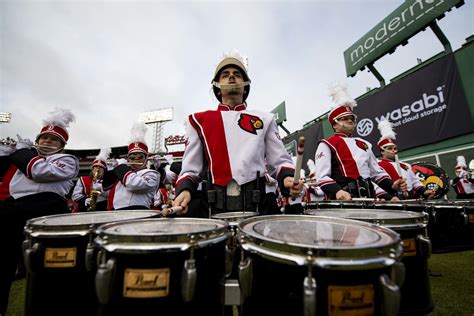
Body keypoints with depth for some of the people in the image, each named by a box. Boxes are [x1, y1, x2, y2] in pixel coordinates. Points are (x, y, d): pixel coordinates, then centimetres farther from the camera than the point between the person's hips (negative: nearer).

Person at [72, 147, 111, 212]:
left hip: (103, 209, -1)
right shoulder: (83, 179, 14)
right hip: (85, 210, 1)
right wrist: (85, 200, -12)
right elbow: (75, 195, 8)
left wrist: (102, 188, -15)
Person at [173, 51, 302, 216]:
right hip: (214, 208, 0)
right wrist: (184, 190, -11)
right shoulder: (200, 121, 11)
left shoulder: (264, 120, 12)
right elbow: (190, 168, 8)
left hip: (255, 207, 1)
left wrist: (287, 178, -13)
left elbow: (279, 160, 8)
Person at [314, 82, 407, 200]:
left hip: (368, 197, 6)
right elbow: (322, 177, -8)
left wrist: (392, 186, 8)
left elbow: (376, 172, 25)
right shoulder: (327, 145, 2)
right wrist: (337, 191, -25)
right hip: (344, 199, -6)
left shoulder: (363, 144, 23)